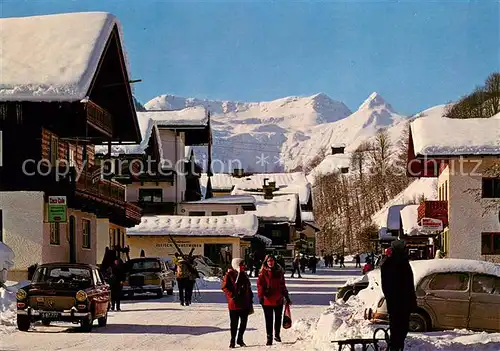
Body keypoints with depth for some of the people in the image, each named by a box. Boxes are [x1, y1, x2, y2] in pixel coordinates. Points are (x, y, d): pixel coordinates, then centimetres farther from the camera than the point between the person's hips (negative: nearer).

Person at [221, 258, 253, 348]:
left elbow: (248, 288, 19)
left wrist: (250, 299, 16)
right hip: (234, 303, -6)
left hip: (245, 303, 6)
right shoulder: (229, 275, -7)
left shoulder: (244, 274, 13)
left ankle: (240, 339, 24)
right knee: (234, 323, 0)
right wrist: (232, 295, -20)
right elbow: (224, 287, -11)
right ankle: (233, 341, 11)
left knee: (244, 322, 9)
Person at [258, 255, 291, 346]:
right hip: (267, 300, -3)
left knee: (278, 318, 14)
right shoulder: (263, 273, -4)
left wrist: (287, 297, 17)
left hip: (279, 299, 4)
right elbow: (260, 285, -10)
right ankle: (269, 338, 7)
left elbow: (283, 285, 15)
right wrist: (261, 296, -22)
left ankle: (277, 335, 32)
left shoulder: (279, 272, 7)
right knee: (269, 320, 1)